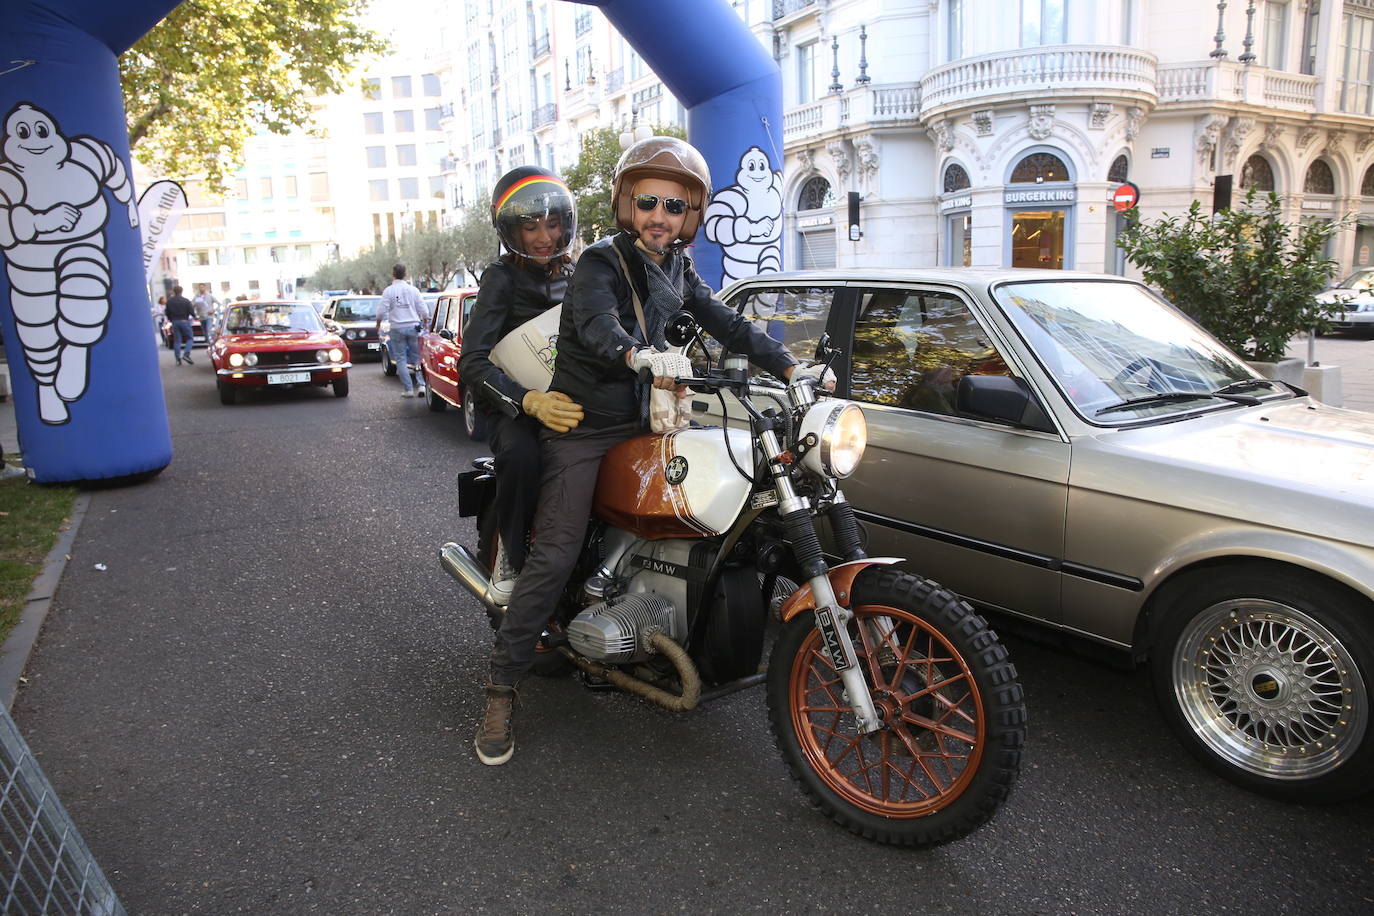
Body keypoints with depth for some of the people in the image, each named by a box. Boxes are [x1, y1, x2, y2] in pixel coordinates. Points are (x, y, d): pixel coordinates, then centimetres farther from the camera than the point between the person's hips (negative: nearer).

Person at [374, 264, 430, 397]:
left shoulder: (388, 291, -3)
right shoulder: (413, 290, 4)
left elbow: (381, 311, -6)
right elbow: (424, 311, 5)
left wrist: (378, 325, 12)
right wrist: (424, 323, 24)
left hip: (397, 328, -2)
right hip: (413, 327, 2)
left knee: (401, 358, 5)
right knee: (416, 357, 8)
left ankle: (408, 388, 2)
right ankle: (421, 384, -6)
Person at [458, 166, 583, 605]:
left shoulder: (575, 274, 15)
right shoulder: (503, 276, -3)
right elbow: (472, 363, -17)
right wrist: (529, 401, -35)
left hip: (570, 396, 5)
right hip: (513, 403, -4)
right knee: (522, 455, -38)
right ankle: (511, 554, -13)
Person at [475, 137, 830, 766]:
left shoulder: (677, 269, 10)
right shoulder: (601, 261, -12)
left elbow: (727, 324, 8)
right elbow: (597, 324, -33)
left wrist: (791, 367, -2)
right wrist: (641, 353, -54)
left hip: (643, 420, 7)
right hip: (583, 426, -7)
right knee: (555, 556, -13)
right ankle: (502, 690, -4)